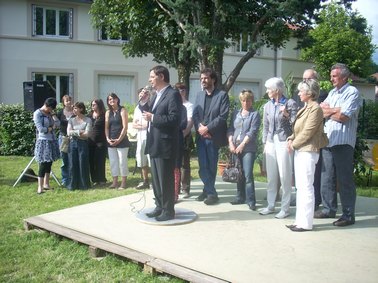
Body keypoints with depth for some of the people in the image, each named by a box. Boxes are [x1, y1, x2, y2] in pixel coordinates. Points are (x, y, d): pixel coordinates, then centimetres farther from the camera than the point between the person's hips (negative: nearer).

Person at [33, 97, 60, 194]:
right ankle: (40, 187, -7)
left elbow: (58, 124, 2)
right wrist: (52, 128, -4)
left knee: (49, 163, 10)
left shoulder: (50, 113, 12)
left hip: (52, 141, 7)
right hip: (43, 141, -7)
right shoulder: (37, 113, -7)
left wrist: (52, 114, -3)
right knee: (43, 163, -10)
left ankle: (46, 184, 19)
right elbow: (41, 129, -16)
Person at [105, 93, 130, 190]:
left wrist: (119, 139, -15)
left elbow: (125, 127, -10)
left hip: (122, 141, -5)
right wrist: (108, 138, -5)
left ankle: (123, 183, 5)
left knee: (122, 162, -2)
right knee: (113, 162, 8)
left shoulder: (122, 111, -3)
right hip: (111, 141, 5)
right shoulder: (108, 112, 11)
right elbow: (106, 127, 10)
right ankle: (115, 182, 17)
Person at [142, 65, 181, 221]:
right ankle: (160, 207, 27)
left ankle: (168, 211, 10)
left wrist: (153, 118, -20)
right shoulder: (157, 95, 16)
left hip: (165, 145, -9)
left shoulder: (173, 94, -13)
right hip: (154, 144, 9)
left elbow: (174, 118, -22)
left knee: (165, 179, -1)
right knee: (156, 179, 16)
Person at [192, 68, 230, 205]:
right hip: (200, 136, 5)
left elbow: (223, 116, -12)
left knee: (211, 166, 5)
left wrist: (207, 128, -16)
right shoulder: (199, 95, 13)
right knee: (203, 166, 3)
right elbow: (195, 114, 8)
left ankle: (209, 191, 18)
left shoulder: (222, 95, -4)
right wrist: (199, 127, -10)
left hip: (213, 136, -5)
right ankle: (211, 192, 14)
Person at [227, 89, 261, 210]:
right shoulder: (235, 113, 15)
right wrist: (231, 143, -3)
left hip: (248, 148, -5)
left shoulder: (255, 114, 0)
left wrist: (242, 145, -14)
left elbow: (252, 132, -9)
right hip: (235, 148, 5)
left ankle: (250, 200, -2)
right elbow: (230, 129, 11)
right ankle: (240, 197, 21)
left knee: (248, 175, -9)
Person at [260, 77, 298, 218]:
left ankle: (285, 208, 8)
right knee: (271, 176, 10)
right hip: (271, 142, 5)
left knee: (285, 176, -1)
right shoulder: (267, 105, 11)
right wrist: (265, 143, 12)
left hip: (284, 142, -5)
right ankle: (270, 206, 20)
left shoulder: (290, 103, -4)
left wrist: (287, 115, -19)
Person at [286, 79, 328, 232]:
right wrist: (291, 139, 2)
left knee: (306, 187, -5)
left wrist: (294, 144, -9)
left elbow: (307, 132, -16)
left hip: (308, 152, -9)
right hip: (299, 151, 9)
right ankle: (300, 220, 19)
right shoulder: (305, 108, 15)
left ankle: (306, 223, 2)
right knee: (300, 187, 12)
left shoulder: (315, 109, -12)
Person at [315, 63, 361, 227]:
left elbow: (343, 116, -15)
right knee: (327, 178, 11)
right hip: (328, 141, 7)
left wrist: (328, 111, 0)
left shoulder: (352, 92, -5)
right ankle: (329, 209, 23)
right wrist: (335, 110, -7)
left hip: (343, 142, -7)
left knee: (345, 179, -2)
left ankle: (348, 215, 6)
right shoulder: (332, 93, 18)